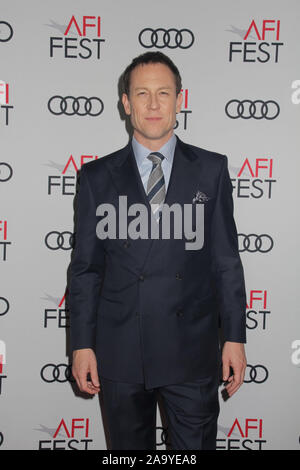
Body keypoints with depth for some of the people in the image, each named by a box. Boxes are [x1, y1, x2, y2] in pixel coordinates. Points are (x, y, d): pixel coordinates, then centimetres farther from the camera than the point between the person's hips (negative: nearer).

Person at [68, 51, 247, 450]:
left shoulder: (211, 169, 3)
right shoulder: (97, 176, 3)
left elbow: (226, 259, 3)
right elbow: (85, 267, 4)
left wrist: (234, 338, 0)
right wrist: (82, 344, 0)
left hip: (193, 352, 0)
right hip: (120, 354, 1)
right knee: (129, 446, 15)